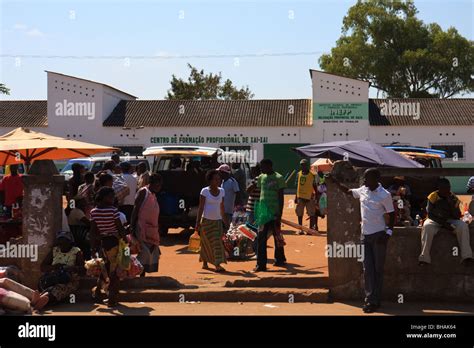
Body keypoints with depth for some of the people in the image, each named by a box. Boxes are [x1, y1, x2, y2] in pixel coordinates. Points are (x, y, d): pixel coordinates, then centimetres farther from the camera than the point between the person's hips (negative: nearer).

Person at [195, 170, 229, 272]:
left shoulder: (221, 191, 7)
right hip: (206, 220, -3)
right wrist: (198, 222, -11)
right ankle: (204, 263, 12)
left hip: (217, 221, 3)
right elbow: (201, 207, -6)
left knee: (218, 242, -6)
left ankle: (218, 264, -4)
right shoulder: (205, 191, -5)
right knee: (206, 242, 1)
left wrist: (225, 220, 13)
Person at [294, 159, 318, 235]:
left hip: (309, 197, -3)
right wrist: (296, 196, 10)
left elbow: (315, 186, 0)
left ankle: (311, 228, 10)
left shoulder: (312, 175, -5)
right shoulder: (299, 174, 5)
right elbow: (297, 186, 11)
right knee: (299, 213, 7)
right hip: (300, 197, 3)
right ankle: (301, 229, 16)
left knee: (312, 214, 0)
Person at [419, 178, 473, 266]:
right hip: (435, 220, -2)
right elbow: (429, 214, -12)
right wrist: (443, 223, -23)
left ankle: (466, 256, -28)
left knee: (463, 226, -27)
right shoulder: (433, 196, -9)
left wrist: (452, 204, -21)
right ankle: (424, 258, -36)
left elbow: (457, 216, -5)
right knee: (427, 226, -37)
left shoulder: (453, 198, -3)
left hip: (450, 221, 2)